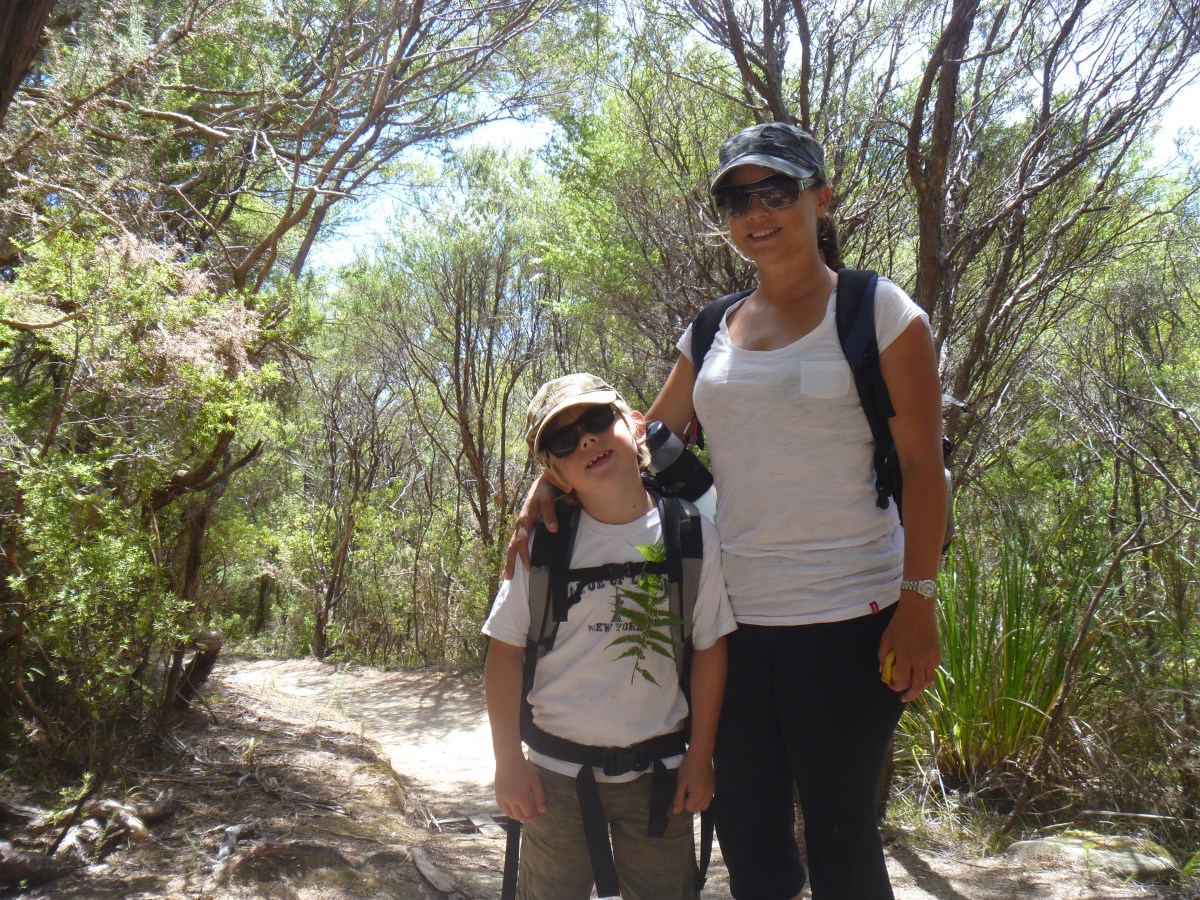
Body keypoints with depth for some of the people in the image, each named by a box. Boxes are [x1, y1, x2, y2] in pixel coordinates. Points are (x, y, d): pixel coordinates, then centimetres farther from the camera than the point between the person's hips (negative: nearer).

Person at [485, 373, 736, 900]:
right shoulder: (543, 545, -9)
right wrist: (509, 762, -6)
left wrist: (700, 756, -1)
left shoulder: (692, 535, -8)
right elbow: (506, 651, -5)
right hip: (557, 773, 0)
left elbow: (710, 648, -3)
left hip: (657, 771, 0)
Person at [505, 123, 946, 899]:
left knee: (839, 831, 5)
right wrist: (552, 485, -3)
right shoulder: (713, 331, 11)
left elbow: (922, 465, -7)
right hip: (733, 614, 5)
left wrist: (918, 601, -14)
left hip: (846, 620, -5)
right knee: (746, 828, 13)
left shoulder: (878, 312, -3)